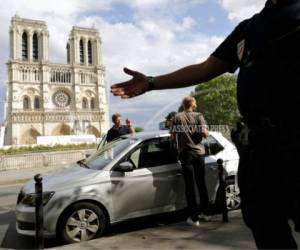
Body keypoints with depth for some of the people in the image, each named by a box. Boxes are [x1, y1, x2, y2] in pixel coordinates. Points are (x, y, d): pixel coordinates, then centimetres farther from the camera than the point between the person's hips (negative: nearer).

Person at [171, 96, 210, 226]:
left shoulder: (177, 117, -2)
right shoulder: (198, 116, -2)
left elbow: (173, 137, -1)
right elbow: (205, 133, -10)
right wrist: (205, 131, 11)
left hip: (185, 154, -1)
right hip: (199, 153, 2)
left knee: (190, 186, 4)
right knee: (201, 184, 16)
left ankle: (194, 218, 7)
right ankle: (205, 212, 29)